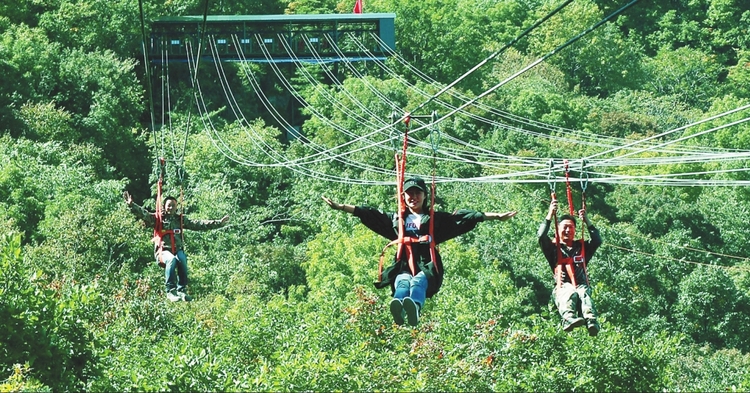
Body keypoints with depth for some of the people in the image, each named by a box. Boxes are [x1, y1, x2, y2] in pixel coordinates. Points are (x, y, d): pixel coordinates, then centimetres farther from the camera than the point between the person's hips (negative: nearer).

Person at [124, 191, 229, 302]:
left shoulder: (181, 219, 16)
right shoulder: (158, 218, 7)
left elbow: (199, 224, 13)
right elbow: (143, 214, -7)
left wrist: (219, 223, 7)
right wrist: (131, 204, -25)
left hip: (178, 250, 3)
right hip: (163, 251, -3)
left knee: (182, 260, -32)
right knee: (171, 260, -36)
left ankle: (182, 290, -25)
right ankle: (171, 291, -32)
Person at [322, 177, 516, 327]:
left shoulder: (436, 219, 20)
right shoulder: (397, 219, 26)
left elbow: (464, 217, 14)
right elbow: (369, 214, 22)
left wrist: (495, 216, 7)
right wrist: (340, 207, 16)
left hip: (427, 269, -1)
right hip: (403, 268, 1)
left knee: (418, 281, -37)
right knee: (403, 281, -35)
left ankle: (414, 309, -72)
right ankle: (398, 309, -71)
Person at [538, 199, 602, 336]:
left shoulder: (582, 247, 28)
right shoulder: (554, 248, 20)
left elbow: (597, 240, 12)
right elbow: (541, 237, 3)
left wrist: (586, 221, 6)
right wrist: (550, 215, -1)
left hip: (581, 285, 2)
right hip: (562, 289, -2)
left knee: (584, 294, -36)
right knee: (570, 292, -39)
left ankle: (591, 322, -64)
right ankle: (568, 319, -68)